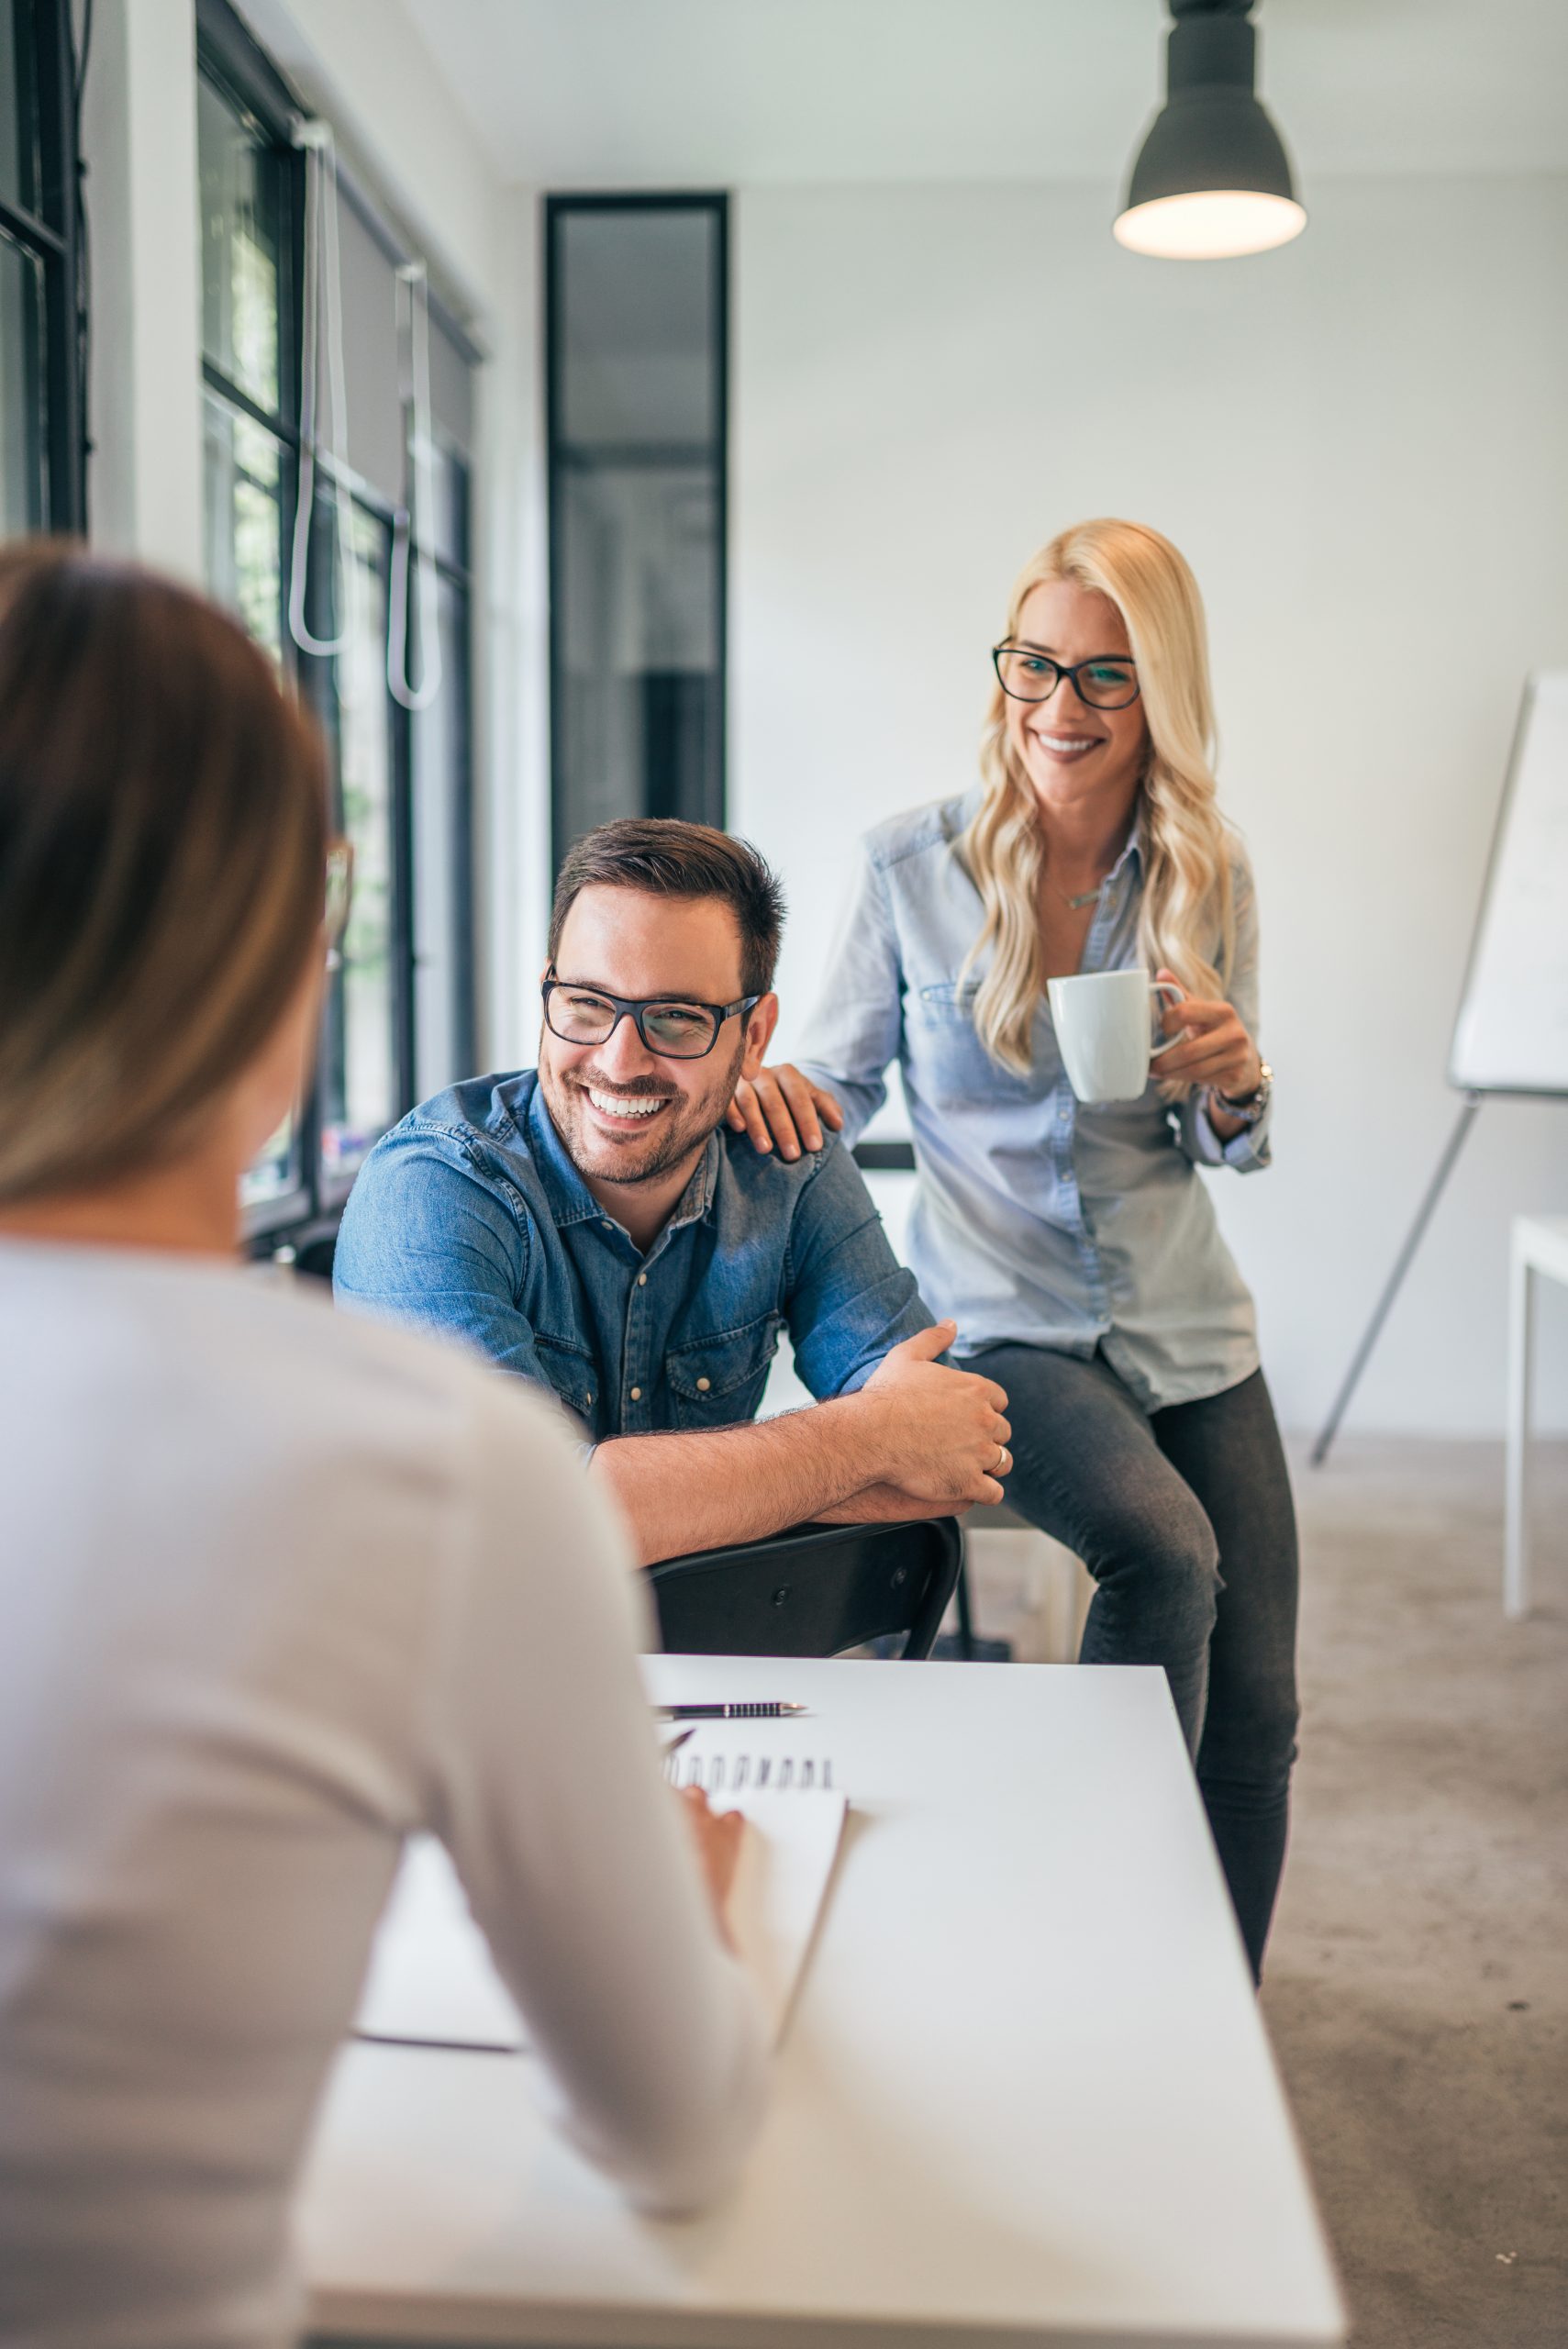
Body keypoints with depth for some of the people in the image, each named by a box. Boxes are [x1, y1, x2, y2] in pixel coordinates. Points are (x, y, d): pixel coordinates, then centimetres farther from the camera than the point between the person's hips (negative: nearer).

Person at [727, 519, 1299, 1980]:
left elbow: (1223, 1148, 9)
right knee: (1164, 1545, -32)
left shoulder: (1209, 881, 1)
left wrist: (1232, 1084, -15)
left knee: (1255, 1719, 1)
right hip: (1001, 1321, -3)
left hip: (1185, 1324, 4)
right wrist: (776, 1082, -20)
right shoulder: (912, 867, -6)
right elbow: (844, 1082, 3)